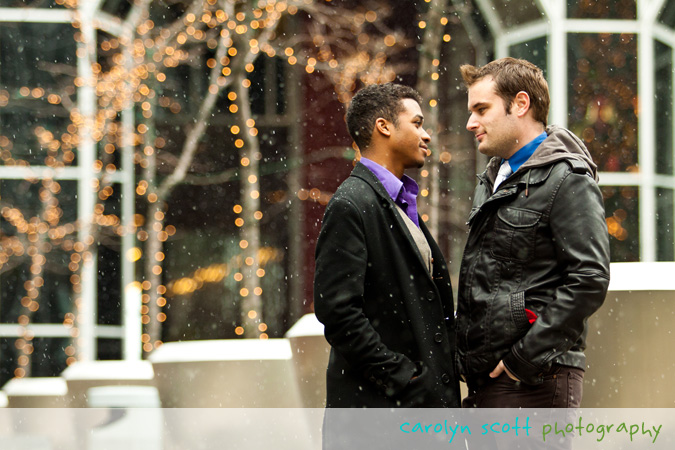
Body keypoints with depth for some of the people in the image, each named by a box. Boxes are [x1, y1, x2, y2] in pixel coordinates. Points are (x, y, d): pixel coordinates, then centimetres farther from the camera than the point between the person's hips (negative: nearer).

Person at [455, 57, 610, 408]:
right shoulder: (492, 181, 20)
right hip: (484, 379, 9)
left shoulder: (567, 179, -8)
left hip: (535, 380, -9)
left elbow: (590, 281, -17)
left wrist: (525, 357, -17)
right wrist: (464, 356, 11)